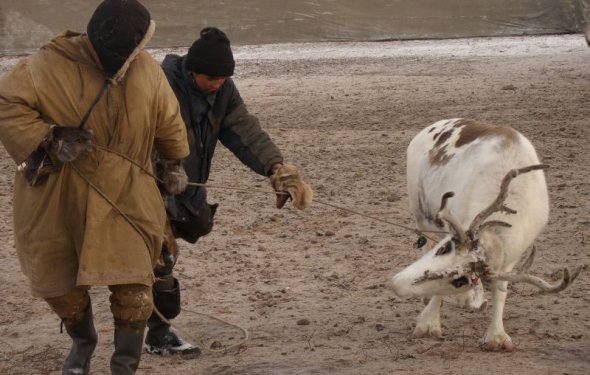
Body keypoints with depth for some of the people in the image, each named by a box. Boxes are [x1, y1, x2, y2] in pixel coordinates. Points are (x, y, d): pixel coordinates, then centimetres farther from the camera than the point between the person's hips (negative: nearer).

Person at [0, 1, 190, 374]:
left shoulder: (146, 70, -8)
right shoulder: (50, 66, -19)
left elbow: (168, 120, 8)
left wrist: (175, 163, 22)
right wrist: (48, 138, -27)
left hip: (123, 196, 1)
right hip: (56, 198, -1)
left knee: (132, 284, -8)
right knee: (58, 281, 11)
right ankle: (83, 341, 42)